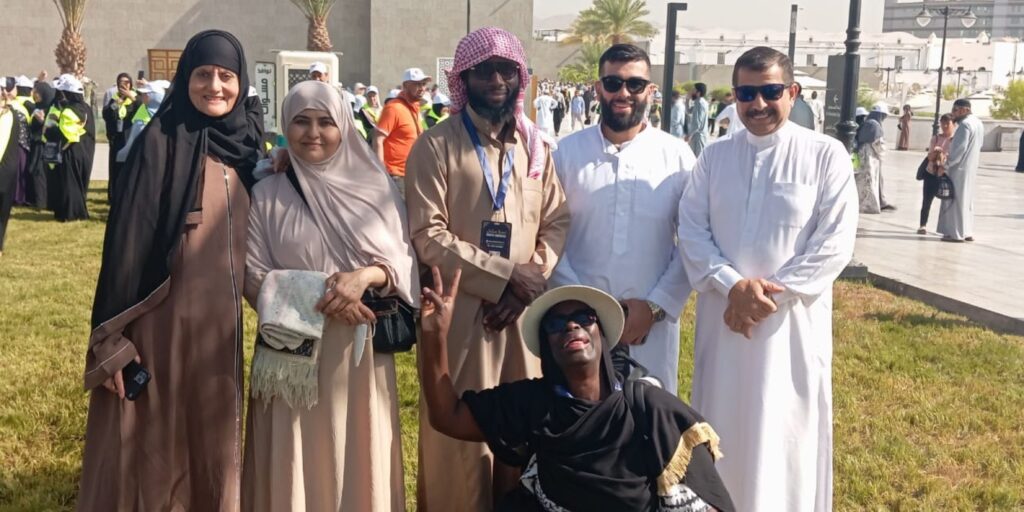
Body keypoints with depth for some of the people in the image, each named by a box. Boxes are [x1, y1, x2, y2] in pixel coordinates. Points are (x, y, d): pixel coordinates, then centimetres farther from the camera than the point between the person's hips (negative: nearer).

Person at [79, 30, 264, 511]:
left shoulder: (246, 145, 7)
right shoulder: (161, 140, -9)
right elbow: (127, 237, -12)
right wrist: (112, 338, -14)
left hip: (221, 325, 5)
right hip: (160, 321, -5)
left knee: (214, 448, 16)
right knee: (146, 451, 6)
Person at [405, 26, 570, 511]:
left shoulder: (537, 146, 10)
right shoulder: (436, 145, -5)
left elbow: (557, 222, 8)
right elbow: (428, 236, -12)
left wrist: (531, 281, -9)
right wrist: (506, 277, -15)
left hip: (525, 308, 4)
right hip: (461, 309, -4)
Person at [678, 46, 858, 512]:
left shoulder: (826, 155, -3)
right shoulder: (715, 156, 6)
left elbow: (834, 244, -9)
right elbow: (690, 230, -1)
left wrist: (770, 295, -14)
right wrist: (732, 285, -16)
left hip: (792, 322, -3)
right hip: (722, 318, 3)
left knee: (785, 436, 5)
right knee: (722, 430, 11)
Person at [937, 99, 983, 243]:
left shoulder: (965, 125, -18)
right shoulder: (978, 123, 12)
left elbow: (960, 148, -23)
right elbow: (977, 146, 16)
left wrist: (947, 164, -16)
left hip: (960, 168, -10)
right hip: (971, 167, 10)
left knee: (956, 200, -3)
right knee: (967, 200, 15)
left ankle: (956, 233, 0)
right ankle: (967, 232, 20)